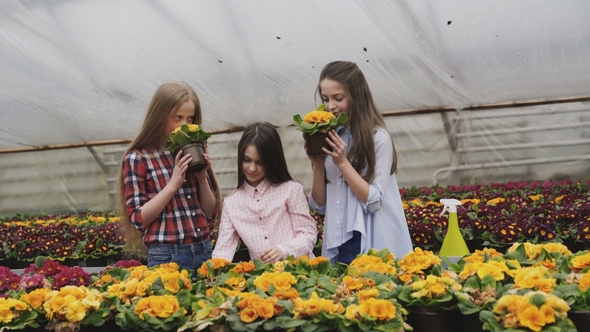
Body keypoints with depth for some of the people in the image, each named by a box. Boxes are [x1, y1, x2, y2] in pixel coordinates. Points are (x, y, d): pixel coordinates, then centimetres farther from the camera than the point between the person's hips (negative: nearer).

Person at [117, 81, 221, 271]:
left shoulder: (192, 154, 7)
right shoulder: (137, 158, -4)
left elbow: (210, 213, 9)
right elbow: (138, 219, -9)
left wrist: (202, 177, -6)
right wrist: (173, 184, -15)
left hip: (204, 252, 4)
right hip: (167, 256, -4)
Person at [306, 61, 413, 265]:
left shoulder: (378, 138, -9)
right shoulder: (329, 138, 5)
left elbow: (374, 201, -14)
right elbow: (320, 205, 6)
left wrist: (342, 162, -17)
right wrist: (317, 163, -8)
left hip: (373, 246, -4)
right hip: (336, 246, 5)